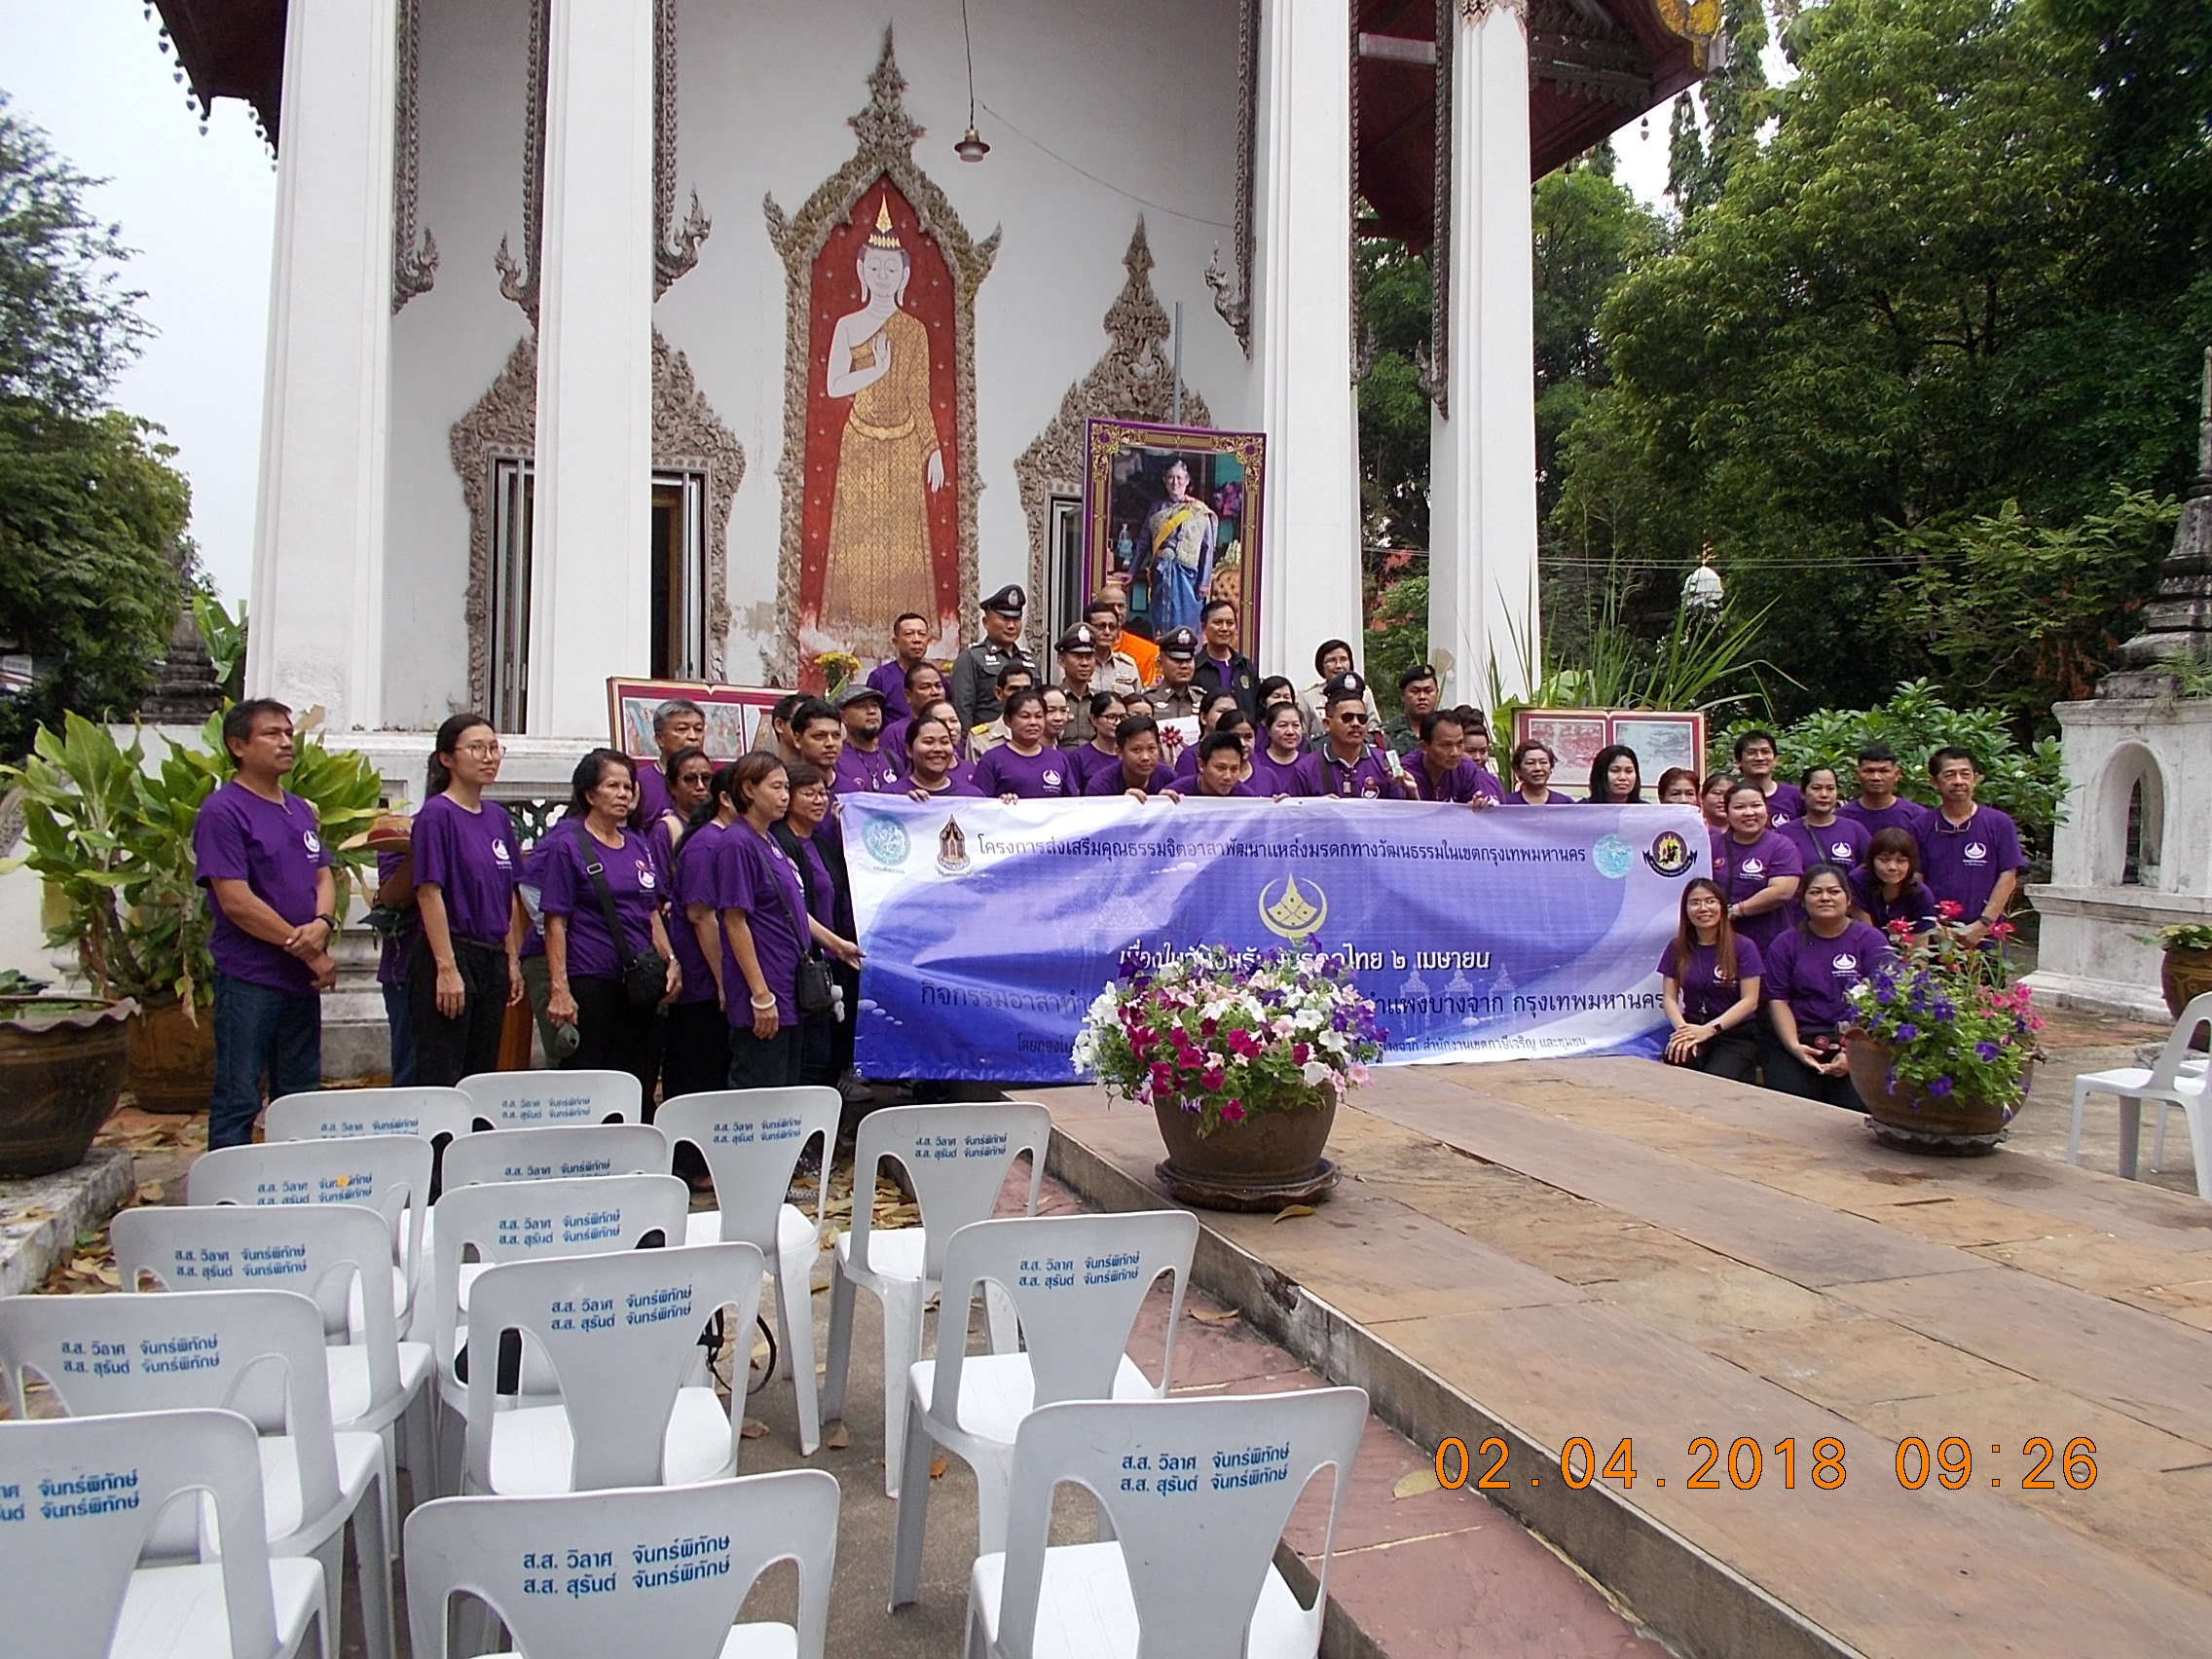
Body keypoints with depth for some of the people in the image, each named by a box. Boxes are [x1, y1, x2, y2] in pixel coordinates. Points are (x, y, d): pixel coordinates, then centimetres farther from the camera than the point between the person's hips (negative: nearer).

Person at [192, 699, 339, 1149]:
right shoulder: (222, 811, -10)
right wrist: (309, 952, -13)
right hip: (249, 979, -7)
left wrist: (322, 925, -10)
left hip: (302, 977, 8)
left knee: (301, 1102, 14)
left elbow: (324, 876, 13)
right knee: (238, 1102, 0)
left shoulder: (301, 810, 14)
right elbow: (235, 901, -16)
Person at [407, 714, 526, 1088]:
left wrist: (513, 961, 12)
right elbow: (429, 893, -14)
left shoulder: (498, 817, 12)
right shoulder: (437, 814, -9)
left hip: (492, 959, 7)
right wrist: (447, 968, -18)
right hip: (450, 956, -7)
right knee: (440, 1081, -4)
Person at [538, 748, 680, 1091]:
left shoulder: (640, 845, 13)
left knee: (639, 1081, 6)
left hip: (640, 982, 6)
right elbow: (555, 922, -8)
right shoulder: (566, 844, -4)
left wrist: (671, 961, 8)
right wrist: (559, 989, -14)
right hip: (590, 982, -6)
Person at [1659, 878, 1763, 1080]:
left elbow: (1749, 1001, -5)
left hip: (1736, 1036, -2)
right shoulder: (1676, 948, 10)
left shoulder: (1743, 947, 0)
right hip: (1692, 1029, 2)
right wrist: (1683, 1030, -17)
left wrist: (1709, 1030, -17)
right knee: (1672, 1071, -34)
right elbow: (1669, 997, 5)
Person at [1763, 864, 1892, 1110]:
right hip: (1799, 1042, 1)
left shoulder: (1870, 940, 8)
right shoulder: (1787, 943, 14)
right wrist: (1794, 1047, -10)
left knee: (1857, 1110, -26)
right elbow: (1778, 1000, 8)